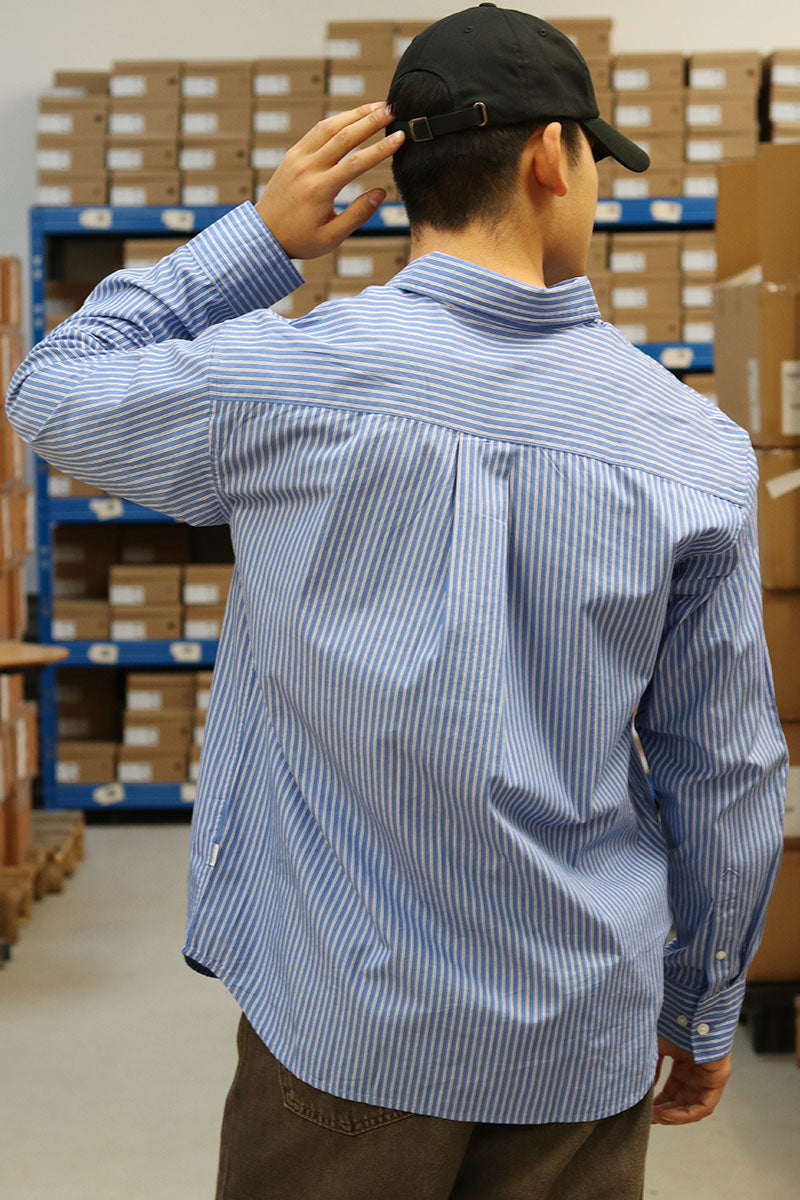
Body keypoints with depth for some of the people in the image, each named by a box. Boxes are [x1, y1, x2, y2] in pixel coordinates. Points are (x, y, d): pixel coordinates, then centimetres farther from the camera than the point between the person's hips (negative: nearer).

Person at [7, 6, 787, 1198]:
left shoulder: (281, 382, -13)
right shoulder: (696, 448, -8)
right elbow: (727, 773, -1)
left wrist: (258, 237, 4)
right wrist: (705, 1010, 13)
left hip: (347, 1023, -1)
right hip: (586, 1037, 2)